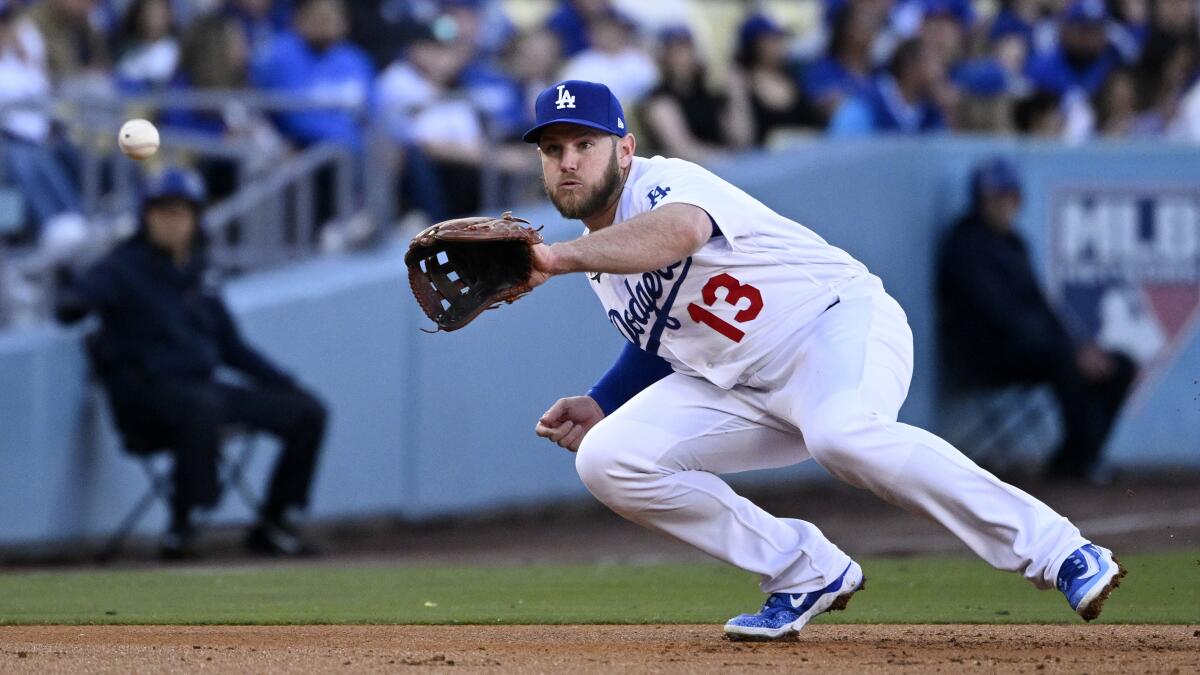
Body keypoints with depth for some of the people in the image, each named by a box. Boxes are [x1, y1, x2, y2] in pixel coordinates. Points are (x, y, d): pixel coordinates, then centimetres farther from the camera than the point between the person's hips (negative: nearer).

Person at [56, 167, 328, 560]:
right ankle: (180, 525, -34)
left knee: (307, 412, 1)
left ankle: (271, 525, 9)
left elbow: (231, 346, 24)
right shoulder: (124, 268, -3)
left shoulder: (197, 273, 18)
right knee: (202, 405, -41)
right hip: (150, 391, -7)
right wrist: (74, 303, -49)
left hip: (205, 386, 7)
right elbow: (82, 295, -24)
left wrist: (285, 384, 17)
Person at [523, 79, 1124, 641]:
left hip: (838, 322, -9)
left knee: (841, 433, -40)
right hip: (741, 384, 9)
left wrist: (560, 258, -53)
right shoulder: (599, 260, 12)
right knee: (608, 460, -8)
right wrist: (599, 407, 9)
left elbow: (679, 231, -40)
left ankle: (1062, 555, -37)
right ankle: (803, 572, 0)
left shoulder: (665, 182, -14)